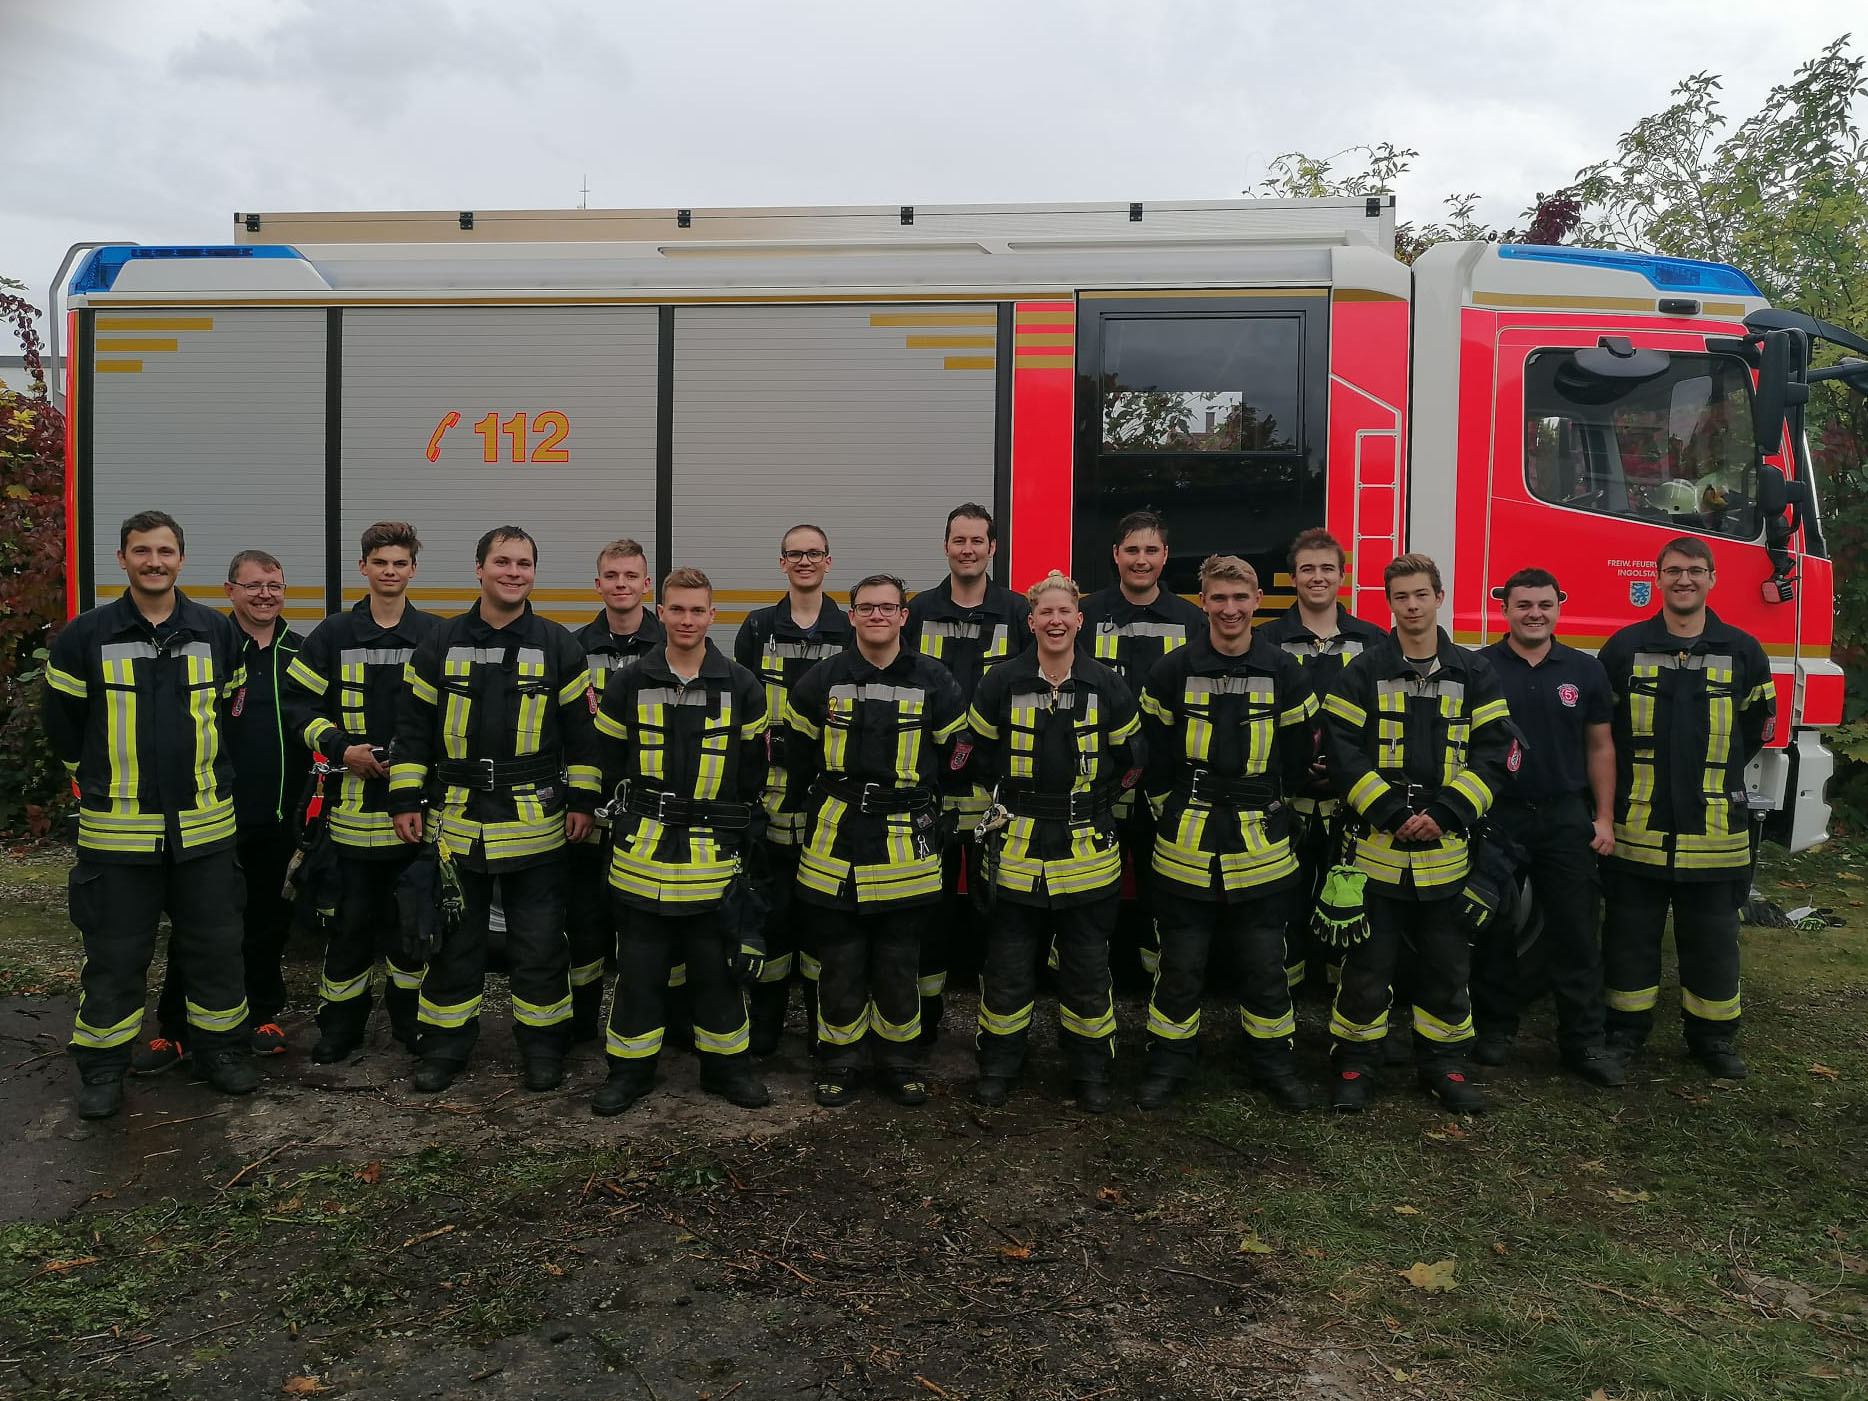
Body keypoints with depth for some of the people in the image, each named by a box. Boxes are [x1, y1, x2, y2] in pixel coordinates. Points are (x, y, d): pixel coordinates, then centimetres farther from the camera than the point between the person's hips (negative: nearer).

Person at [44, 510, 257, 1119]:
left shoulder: (217, 632, 4)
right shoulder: (85, 636, -1)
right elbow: (63, 722, 8)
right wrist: (103, 779, 11)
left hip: (205, 825, 2)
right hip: (116, 829, -1)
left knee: (216, 946, 9)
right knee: (114, 954, 7)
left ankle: (220, 1049, 25)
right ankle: (101, 1068, 22)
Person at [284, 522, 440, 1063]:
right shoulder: (334, 634, 5)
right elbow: (298, 702, 6)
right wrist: (342, 749, -7)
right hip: (353, 801, 0)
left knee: (411, 917, 7)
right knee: (351, 920, 4)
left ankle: (410, 1019, 22)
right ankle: (340, 1027, 17)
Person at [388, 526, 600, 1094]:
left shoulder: (557, 646, 1)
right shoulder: (440, 643, 4)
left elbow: (581, 730, 4)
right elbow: (413, 725, 8)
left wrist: (582, 800, 0)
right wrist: (406, 800, 3)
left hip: (535, 823, -1)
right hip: (456, 820, 1)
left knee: (539, 941, 6)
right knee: (453, 939, 11)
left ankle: (543, 1046, 20)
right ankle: (445, 1045, 25)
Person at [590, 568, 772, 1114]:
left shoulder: (741, 688, 2)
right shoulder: (629, 685, 3)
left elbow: (754, 772, 8)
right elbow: (608, 763, 10)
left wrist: (744, 835, 4)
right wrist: (624, 821, 5)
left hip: (715, 855, 0)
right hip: (643, 853, 1)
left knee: (717, 966, 9)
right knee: (639, 967, 8)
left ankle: (726, 1065, 23)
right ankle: (630, 1069, 21)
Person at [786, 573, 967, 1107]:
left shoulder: (935, 683, 1)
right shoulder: (820, 682, 2)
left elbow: (952, 758, 10)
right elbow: (798, 760, 12)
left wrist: (922, 806, 9)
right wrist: (832, 796, 11)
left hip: (905, 842, 0)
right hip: (835, 840, 1)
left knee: (899, 964, 8)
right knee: (840, 963, 7)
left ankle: (902, 1063, 24)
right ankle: (838, 1062, 23)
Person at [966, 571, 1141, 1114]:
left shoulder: (1107, 687, -1)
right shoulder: (1001, 684, -3)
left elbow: (1128, 759, 12)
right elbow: (980, 752, 10)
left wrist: (1093, 803, 9)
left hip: (1087, 849, 0)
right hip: (1016, 849, 0)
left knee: (1087, 968, 7)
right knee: (1008, 967, 6)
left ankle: (1091, 1072, 24)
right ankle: (999, 1066, 23)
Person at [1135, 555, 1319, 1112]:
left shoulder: (1283, 672, 1)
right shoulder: (1173, 670, -2)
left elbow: (1297, 753, 9)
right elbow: (1152, 752, 3)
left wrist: (1264, 806, 9)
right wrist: (1171, 809, 2)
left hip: (1261, 846, 1)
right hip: (1186, 843, -1)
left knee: (1264, 962, 9)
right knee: (1181, 963, 7)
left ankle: (1272, 1062, 26)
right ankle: (1169, 1063, 22)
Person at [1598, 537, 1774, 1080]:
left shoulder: (1743, 652, 4)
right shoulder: (1625, 648, 0)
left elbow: (1758, 724, 16)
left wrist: (1715, 772, 14)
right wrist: (1630, 777, 8)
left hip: (1713, 827, 1)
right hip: (1637, 826, -1)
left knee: (1712, 935, 9)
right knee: (1630, 931, 7)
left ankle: (1713, 1035, 24)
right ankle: (1626, 1029, 20)